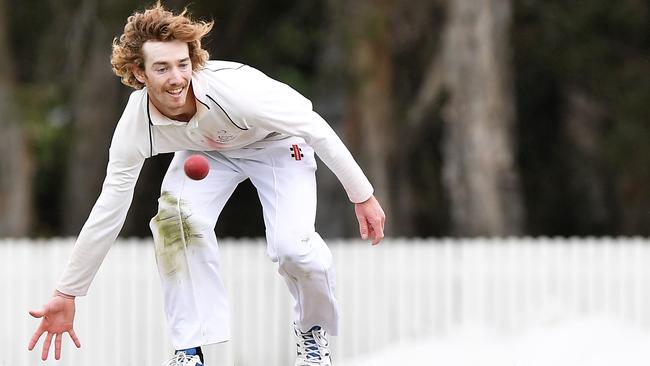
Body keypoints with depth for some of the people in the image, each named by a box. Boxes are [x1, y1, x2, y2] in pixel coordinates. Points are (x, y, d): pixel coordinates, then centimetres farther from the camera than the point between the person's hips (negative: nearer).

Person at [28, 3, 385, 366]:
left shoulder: (235, 88, -40)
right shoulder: (136, 125, -28)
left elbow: (316, 128, -27)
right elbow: (109, 210, -17)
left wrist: (362, 196, -20)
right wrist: (66, 294, -15)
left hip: (279, 141, -3)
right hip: (209, 150, 3)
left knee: (292, 246, -23)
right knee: (177, 215, -26)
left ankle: (313, 331, 11)